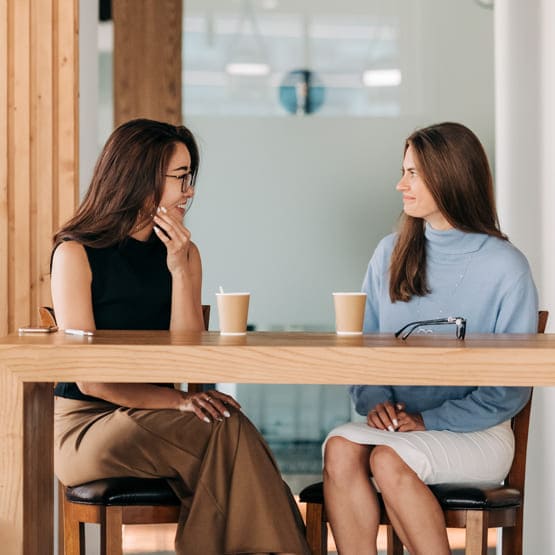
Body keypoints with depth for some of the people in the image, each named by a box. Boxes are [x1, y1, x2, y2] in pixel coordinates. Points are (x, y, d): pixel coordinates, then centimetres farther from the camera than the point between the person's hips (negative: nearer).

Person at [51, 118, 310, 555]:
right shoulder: (76, 254, -7)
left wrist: (179, 270, -9)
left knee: (222, 427, -30)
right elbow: (91, 379, -13)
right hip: (86, 427, -5)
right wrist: (177, 400, -24)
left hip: (153, 423, 5)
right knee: (225, 430, -28)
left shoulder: (183, 253, 10)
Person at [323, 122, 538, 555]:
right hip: (397, 423, 4)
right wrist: (374, 401, -10)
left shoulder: (505, 267, -5)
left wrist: (431, 420, -14)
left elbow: (512, 388, -5)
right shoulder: (392, 253, 10)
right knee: (340, 447, -27)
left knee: (389, 459, -31)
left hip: (477, 434, -4)